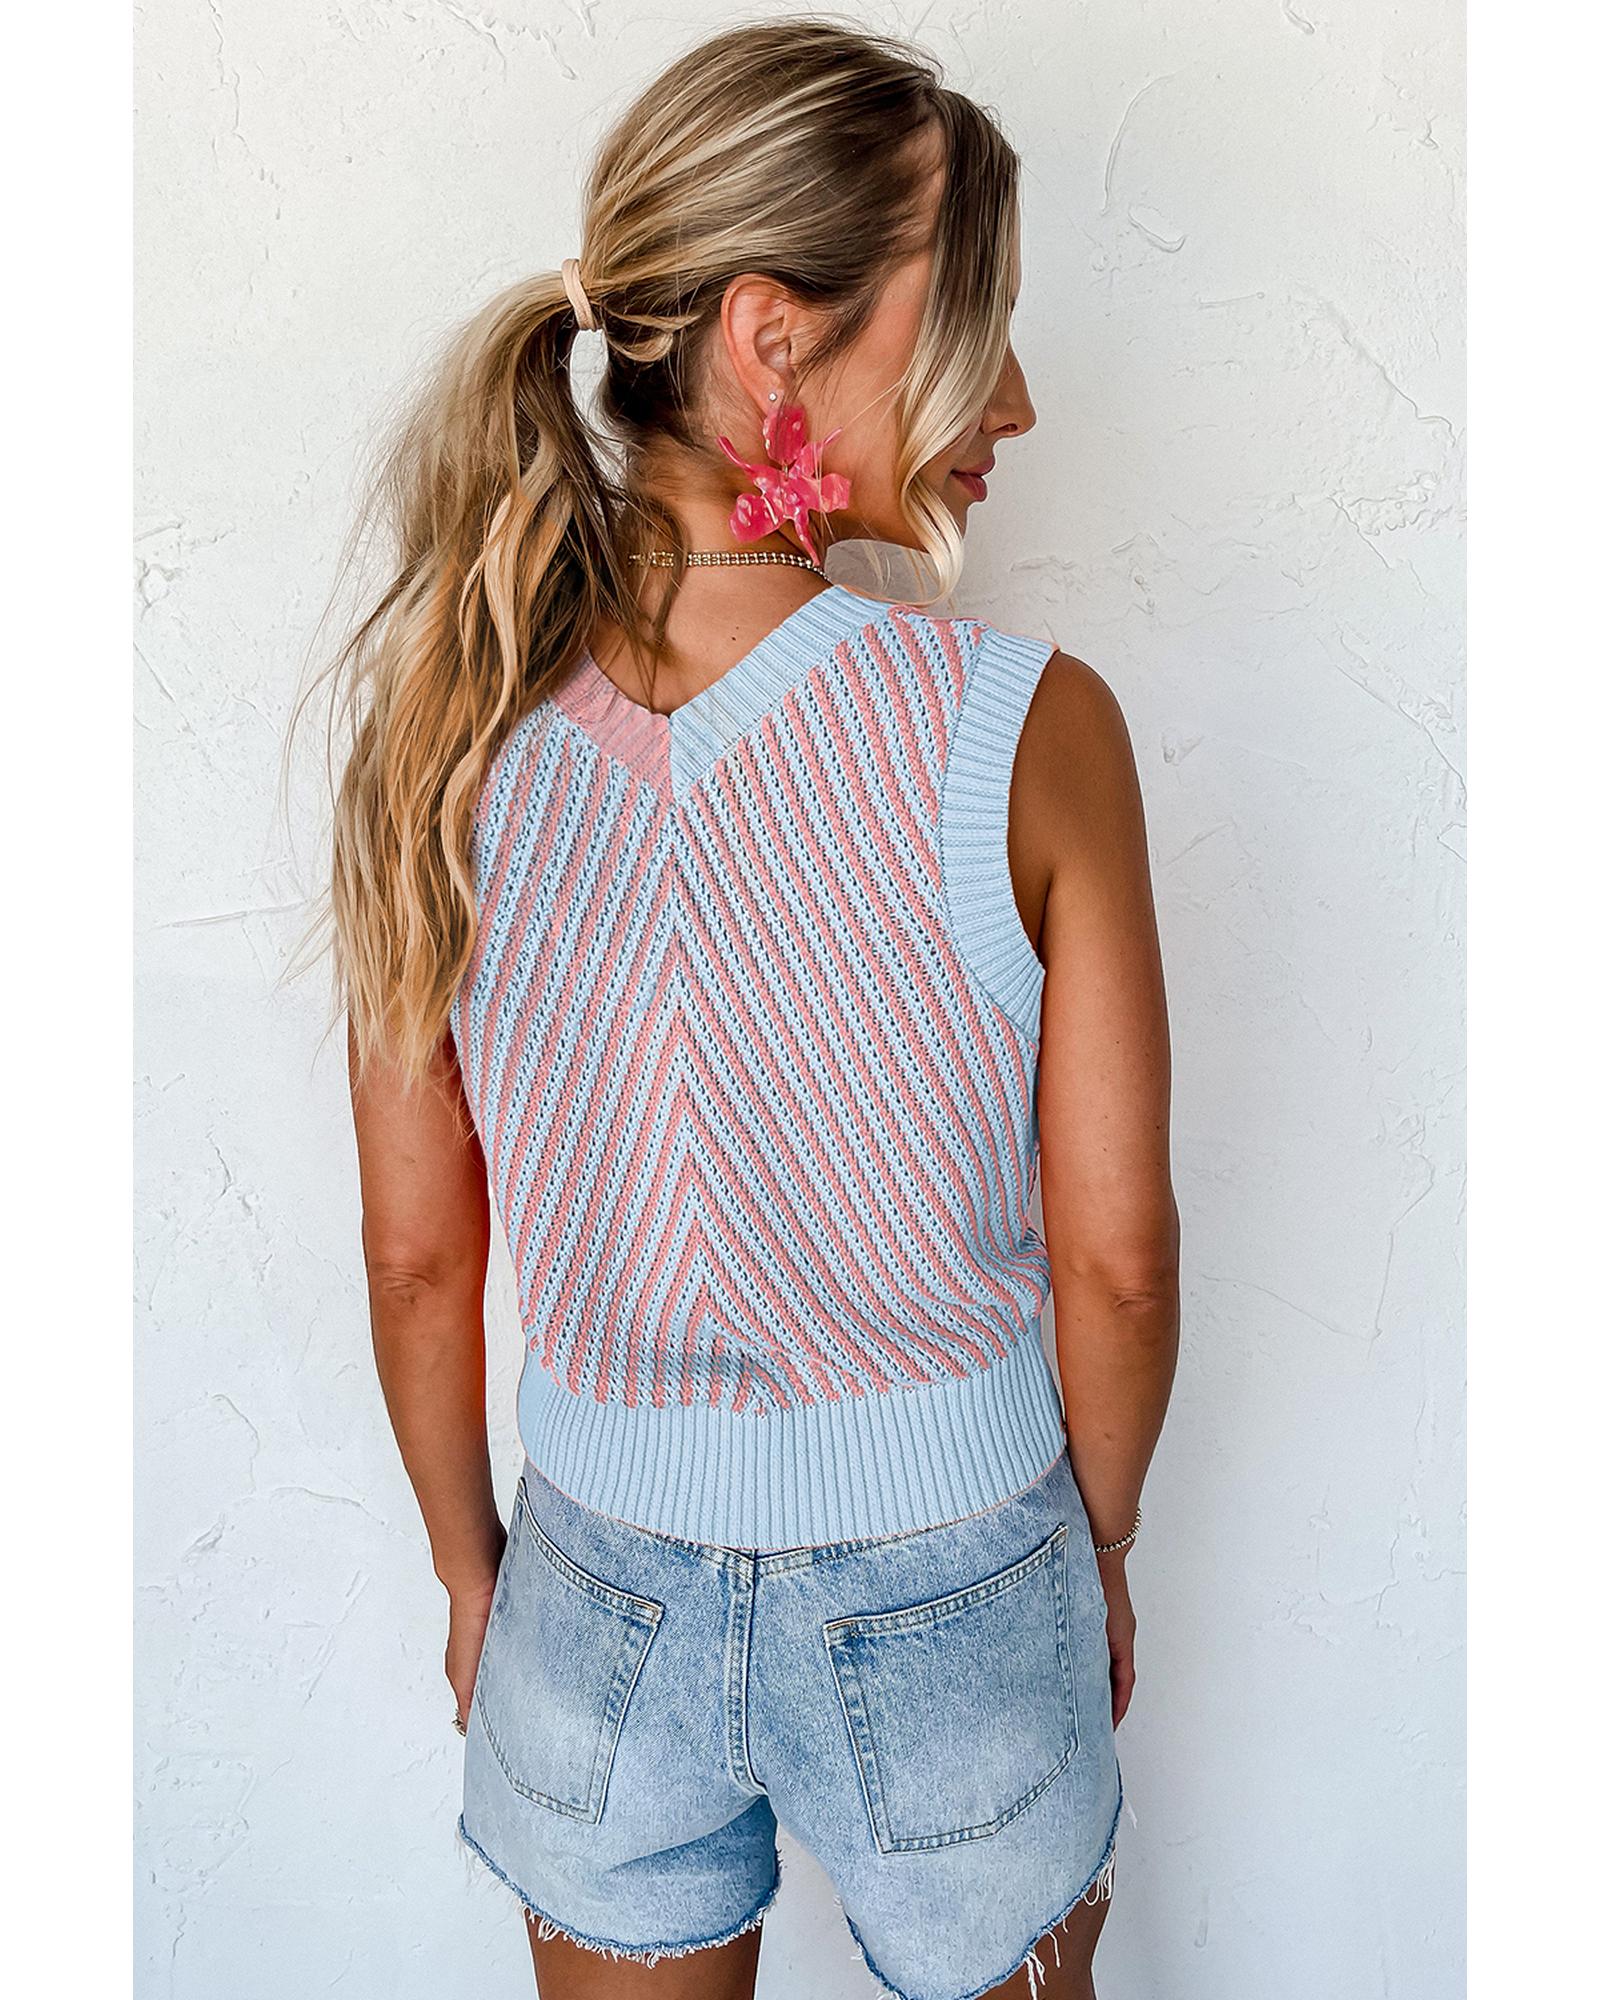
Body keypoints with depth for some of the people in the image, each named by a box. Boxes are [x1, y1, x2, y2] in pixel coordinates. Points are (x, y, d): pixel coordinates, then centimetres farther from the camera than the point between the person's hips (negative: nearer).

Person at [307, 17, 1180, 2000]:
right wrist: (1100, 1552, 6)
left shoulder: (445, 730, -13)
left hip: (602, 1595, 2)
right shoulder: (1025, 731, -22)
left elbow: (417, 1258, -6)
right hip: (952, 1602, -1)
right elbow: (1117, 1257, -14)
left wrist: (473, 1573, 11)